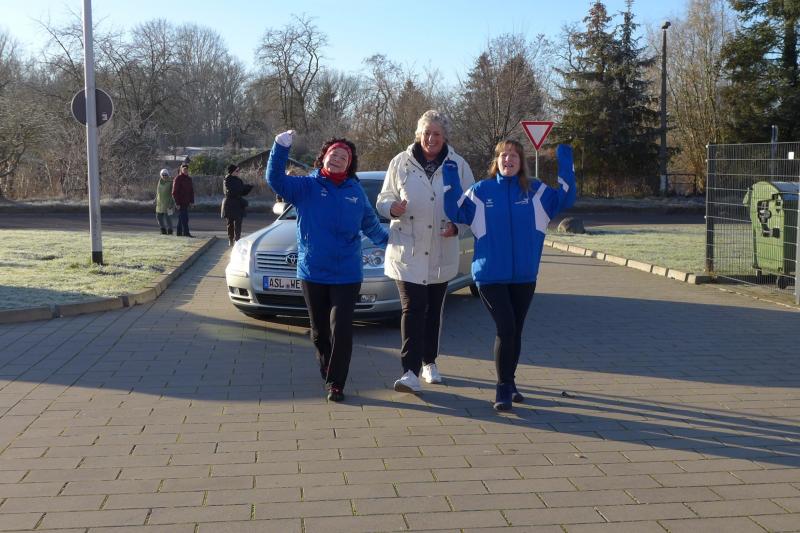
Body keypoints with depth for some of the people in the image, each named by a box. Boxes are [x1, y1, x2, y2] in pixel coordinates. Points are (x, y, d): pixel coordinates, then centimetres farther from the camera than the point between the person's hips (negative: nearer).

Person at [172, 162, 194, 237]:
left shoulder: (189, 179, 14)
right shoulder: (178, 178, -9)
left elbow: (191, 191, 19)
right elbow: (174, 192, -12)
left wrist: (191, 201, 9)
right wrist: (177, 203, -16)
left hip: (186, 202, 8)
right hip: (181, 203, -8)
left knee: (181, 218, 13)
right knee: (184, 218, -11)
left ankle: (178, 232, 20)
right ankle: (186, 232, -12)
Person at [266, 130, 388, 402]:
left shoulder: (356, 192, 7)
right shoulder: (306, 185, 1)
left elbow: (371, 226, 19)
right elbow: (276, 179, -15)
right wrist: (281, 147, -26)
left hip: (347, 275, 0)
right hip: (312, 273, 0)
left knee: (341, 330, -7)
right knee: (319, 331, 11)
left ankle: (336, 384, 3)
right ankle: (328, 374, 31)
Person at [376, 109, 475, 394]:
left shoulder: (458, 165, 2)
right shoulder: (401, 162, -1)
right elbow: (383, 199, 4)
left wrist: (457, 225, -12)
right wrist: (392, 207, -20)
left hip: (441, 251, 2)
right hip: (408, 250, -2)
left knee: (433, 309, 15)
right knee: (412, 309, -11)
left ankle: (429, 362, 31)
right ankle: (410, 372, -13)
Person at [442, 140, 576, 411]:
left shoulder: (535, 191, 4)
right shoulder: (481, 190, 0)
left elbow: (565, 199, -2)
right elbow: (455, 212, -3)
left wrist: (565, 161, -7)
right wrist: (450, 176, -10)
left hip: (525, 276, 3)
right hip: (490, 275, -3)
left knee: (515, 331, 11)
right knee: (505, 329, -10)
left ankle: (509, 382, 28)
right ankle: (503, 388, 3)